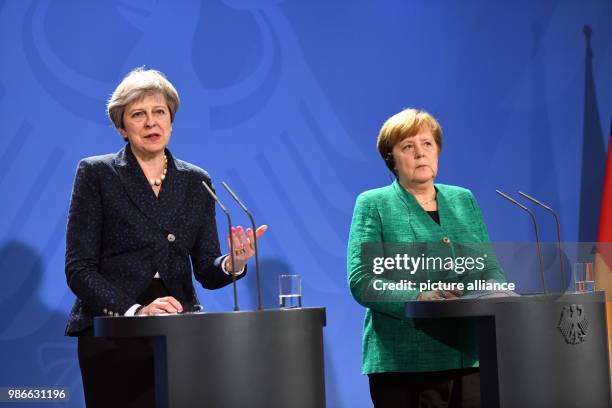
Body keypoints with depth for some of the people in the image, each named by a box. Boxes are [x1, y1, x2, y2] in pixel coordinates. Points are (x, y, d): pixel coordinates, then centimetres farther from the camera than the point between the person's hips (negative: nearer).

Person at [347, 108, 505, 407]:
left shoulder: (464, 200, 16)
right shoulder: (373, 204, 3)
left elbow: (489, 268, 15)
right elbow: (361, 281, -8)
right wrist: (419, 298, -24)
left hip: (470, 359, 4)